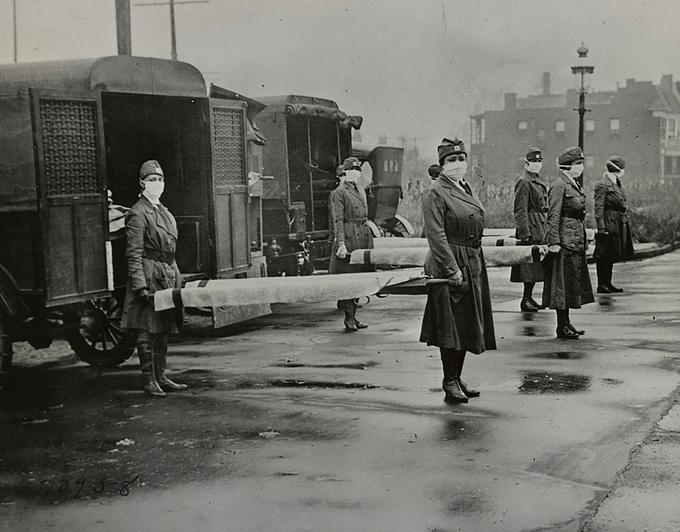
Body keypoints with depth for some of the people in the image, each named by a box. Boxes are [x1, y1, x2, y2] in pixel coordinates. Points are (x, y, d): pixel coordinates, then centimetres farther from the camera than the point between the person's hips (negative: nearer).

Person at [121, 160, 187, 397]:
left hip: (168, 275, 8)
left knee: (163, 330, 12)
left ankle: (161, 377, 19)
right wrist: (140, 285, -21)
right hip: (149, 275, -8)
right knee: (147, 331, -4)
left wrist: (176, 277, 18)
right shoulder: (137, 214, -10)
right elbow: (134, 253, -14)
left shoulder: (163, 211, 17)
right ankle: (149, 381, 1)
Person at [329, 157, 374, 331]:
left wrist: (369, 239, 19)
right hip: (348, 239, -7)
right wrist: (341, 243, -21)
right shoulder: (339, 193, -6)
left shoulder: (361, 191, 17)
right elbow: (338, 220, -13)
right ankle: (349, 318, 1)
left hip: (363, 238, 7)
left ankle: (353, 316, 15)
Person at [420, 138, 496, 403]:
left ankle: (457, 378, 23)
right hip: (449, 266, -9)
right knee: (450, 326, -4)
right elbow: (436, 236, -17)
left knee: (467, 325, 13)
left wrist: (476, 267, 17)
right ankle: (450, 384, 4)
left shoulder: (467, 189, 15)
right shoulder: (436, 194, -11)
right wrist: (452, 270, -21)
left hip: (473, 266, 9)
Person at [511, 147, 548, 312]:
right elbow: (520, 210, -15)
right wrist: (525, 233, -19)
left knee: (536, 265, 10)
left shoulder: (540, 182, 18)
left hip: (541, 229, 9)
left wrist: (547, 229, 20)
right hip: (531, 229, -9)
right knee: (530, 266, -8)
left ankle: (529, 297, 16)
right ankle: (526, 299, -4)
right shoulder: (524, 182, -10)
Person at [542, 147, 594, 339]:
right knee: (563, 282, -4)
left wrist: (584, 240, 20)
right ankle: (562, 327, 1)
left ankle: (566, 323, 21)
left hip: (576, 240, 10)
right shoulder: (559, 186, -13)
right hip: (565, 240, -10)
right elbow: (553, 217, -17)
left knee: (572, 281, 13)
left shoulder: (575, 185, 15)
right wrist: (554, 242, -21)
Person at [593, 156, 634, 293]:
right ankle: (601, 285, 0)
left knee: (611, 256, 13)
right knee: (604, 256, -4)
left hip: (619, 224, 9)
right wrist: (602, 227, -19)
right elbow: (598, 208, -16)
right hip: (609, 224, -9)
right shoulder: (602, 185, -13)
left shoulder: (617, 184, 15)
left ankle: (607, 284, 19)